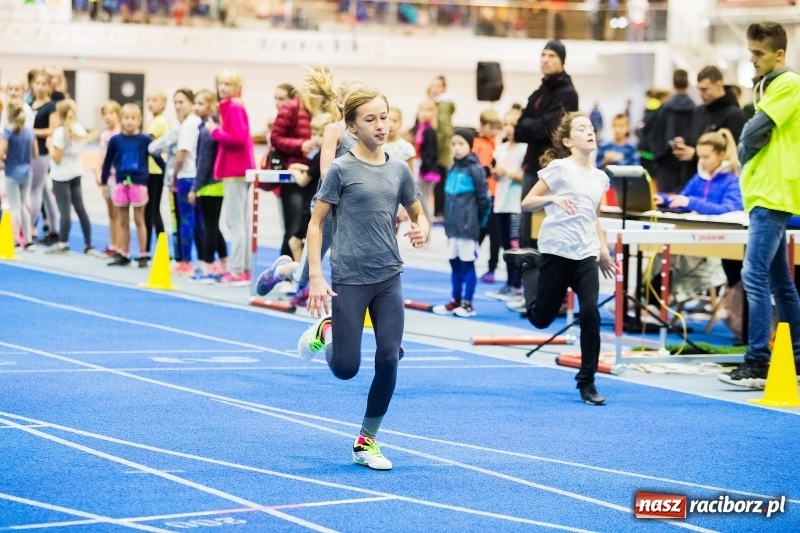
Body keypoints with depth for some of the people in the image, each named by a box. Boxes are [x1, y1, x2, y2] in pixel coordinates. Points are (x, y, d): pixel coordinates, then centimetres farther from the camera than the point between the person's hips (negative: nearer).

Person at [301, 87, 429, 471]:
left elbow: (418, 214, 16)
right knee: (346, 369, 0)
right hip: (349, 279, -4)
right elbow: (316, 224, -4)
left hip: (389, 279, 4)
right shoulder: (341, 169, -7)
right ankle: (326, 331, 35)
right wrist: (316, 277, -12)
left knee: (389, 359, -4)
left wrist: (421, 230, -9)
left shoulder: (398, 169, 5)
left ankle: (366, 442, 11)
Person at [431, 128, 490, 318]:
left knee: (467, 264, 0)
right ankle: (456, 301, 21)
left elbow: (483, 199, -10)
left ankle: (467, 303, 7)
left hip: (468, 227, -7)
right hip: (453, 227, 7)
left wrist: (477, 222, -3)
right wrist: (448, 223, 15)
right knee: (455, 263, 13)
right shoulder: (452, 170, 11)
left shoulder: (475, 169, -11)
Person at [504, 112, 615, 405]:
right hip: (556, 251, -4)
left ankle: (587, 382, 0)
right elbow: (526, 203, -5)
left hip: (586, 255, 4)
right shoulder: (558, 168, -5)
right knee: (541, 318, 5)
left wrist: (603, 248, 16)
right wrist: (553, 197, -22)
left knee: (590, 313, -12)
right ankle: (529, 265, 33)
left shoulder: (600, 177, 12)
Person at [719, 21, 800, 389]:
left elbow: (754, 133, -16)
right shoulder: (770, 86, 19)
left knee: (755, 276, -15)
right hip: (764, 194, 10)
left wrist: (744, 151, 1)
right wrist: (747, 155, 4)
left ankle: (758, 363, -16)